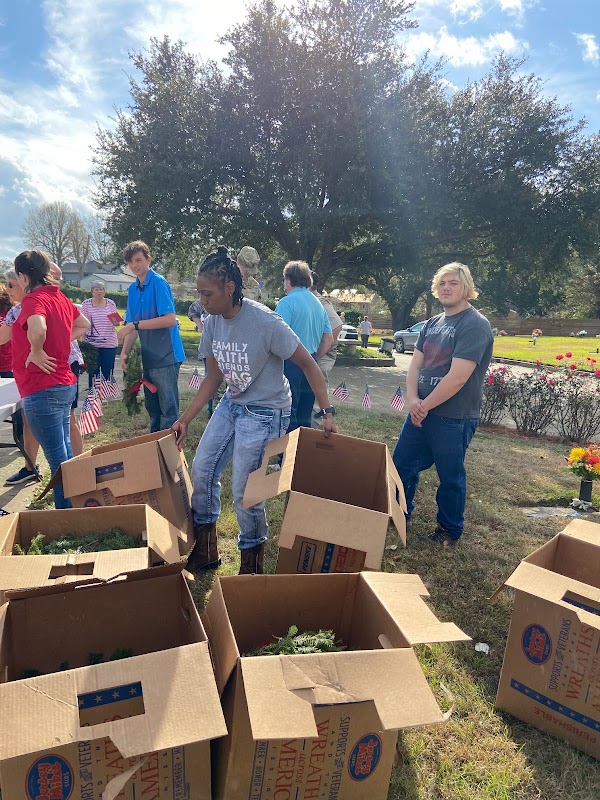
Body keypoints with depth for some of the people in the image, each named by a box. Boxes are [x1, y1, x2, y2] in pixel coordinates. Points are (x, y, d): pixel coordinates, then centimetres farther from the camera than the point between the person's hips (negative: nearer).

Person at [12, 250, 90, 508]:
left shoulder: (34, 299, -15)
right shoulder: (60, 297, 11)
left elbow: (37, 329, -36)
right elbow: (83, 325, 27)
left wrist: (36, 352, -19)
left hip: (42, 390, -9)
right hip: (65, 383, 9)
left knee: (57, 458, -2)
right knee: (65, 452, 18)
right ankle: (75, 506, 29)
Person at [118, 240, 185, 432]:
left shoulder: (159, 283, -11)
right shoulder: (133, 289, 11)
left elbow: (170, 319, -21)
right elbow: (132, 325, 14)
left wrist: (135, 324, -21)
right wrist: (124, 352, 3)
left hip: (166, 357, -8)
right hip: (149, 357, 8)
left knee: (168, 409, -1)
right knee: (152, 407, 18)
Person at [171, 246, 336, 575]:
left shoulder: (265, 323, -24)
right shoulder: (212, 323, -3)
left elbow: (308, 364, -16)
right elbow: (213, 377, 6)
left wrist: (327, 412, -20)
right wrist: (184, 420, 5)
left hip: (265, 412, -7)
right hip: (231, 404, 8)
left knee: (244, 492, -5)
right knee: (201, 470, 11)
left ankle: (252, 559, 23)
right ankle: (205, 548, 31)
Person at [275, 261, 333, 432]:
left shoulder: (287, 302, -10)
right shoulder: (318, 304, 14)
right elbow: (329, 339, 18)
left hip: (290, 362, -7)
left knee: (288, 413, -1)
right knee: (305, 416, 14)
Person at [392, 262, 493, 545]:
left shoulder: (475, 325, -14)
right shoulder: (433, 323, 11)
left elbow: (457, 377, -21)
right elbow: (415, 364, 8)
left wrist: (425, 406, -14)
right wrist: (412, 400, -10)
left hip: (454, 418, -7)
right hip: (421, 411, 8)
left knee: (450, 476, 8)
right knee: (401, 463, 15)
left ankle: (450, 530, 28)